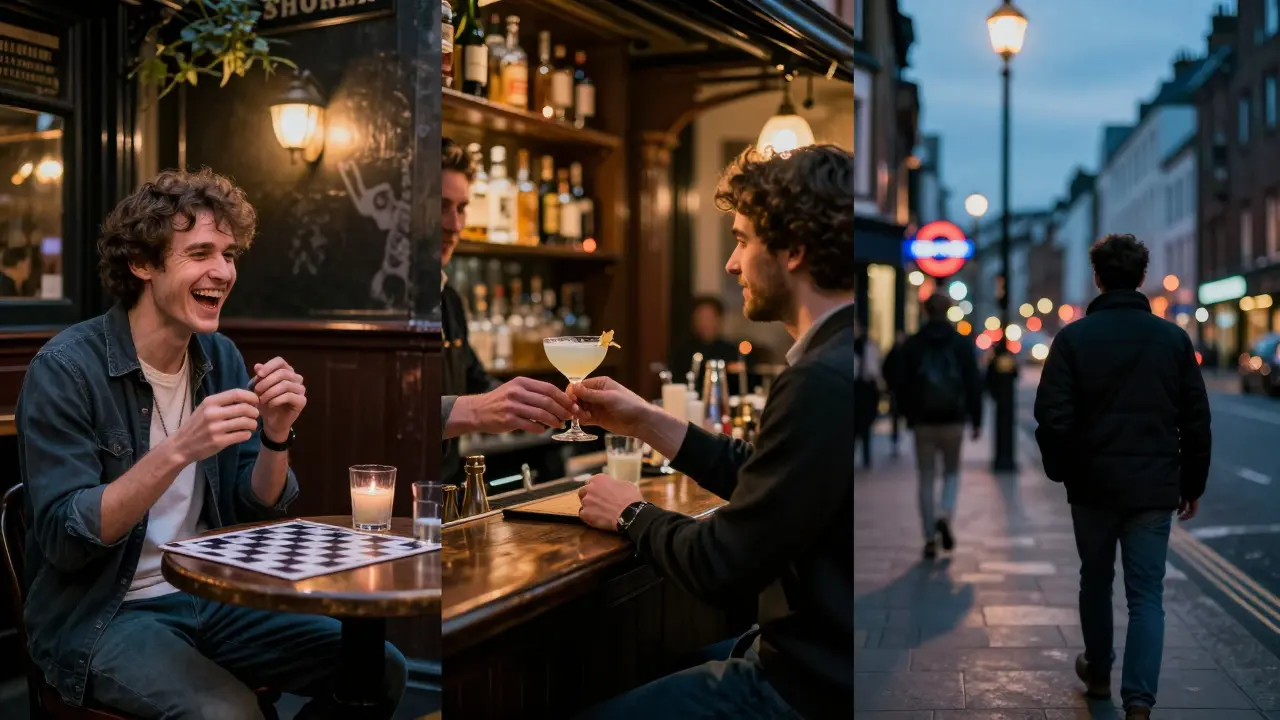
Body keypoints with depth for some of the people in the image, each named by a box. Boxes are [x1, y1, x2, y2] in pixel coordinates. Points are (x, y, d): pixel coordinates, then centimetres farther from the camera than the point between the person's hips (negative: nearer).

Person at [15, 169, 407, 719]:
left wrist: (276, 435, -13)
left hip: (209, 598, 6)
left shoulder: (221, 358, 4)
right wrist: (178, 450, -31)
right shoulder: (66, 369, -14)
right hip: (99, 617, -5)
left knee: (380, 669, -6)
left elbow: (257, 509, 7)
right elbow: (63, 538, -20)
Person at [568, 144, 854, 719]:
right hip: (826, 654, 9)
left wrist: (630, 513, -4)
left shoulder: (824, 380, -26)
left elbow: (718, 567, -22)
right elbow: (762, 481, 12)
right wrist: (645, 422, 11)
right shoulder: (837, 358, 5)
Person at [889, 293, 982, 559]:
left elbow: (899, 383, 0)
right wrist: (976, 420, 2)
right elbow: (974, 384, -2)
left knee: (927, 478, 7)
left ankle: (930, 538, 6)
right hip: (954, 420, 0)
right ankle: (945, 515, -10)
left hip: (923, 421, 0)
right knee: (952, 472, 16)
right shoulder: (962, 344, 1)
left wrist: (908, 413, 12)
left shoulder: (911, 345, 1)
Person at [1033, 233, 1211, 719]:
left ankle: (1098, 671, 36)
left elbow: (1053, 419, -10)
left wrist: (1059, 471, 6)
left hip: (1093, 484, 0)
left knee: (1096, 580, 19)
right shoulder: (1174, 338, 0)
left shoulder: (1074, 337, -7)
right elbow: (1197, 421, 2)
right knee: (1147, 595, 3)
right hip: (1154, 488, 1)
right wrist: (1193, 483, 12)